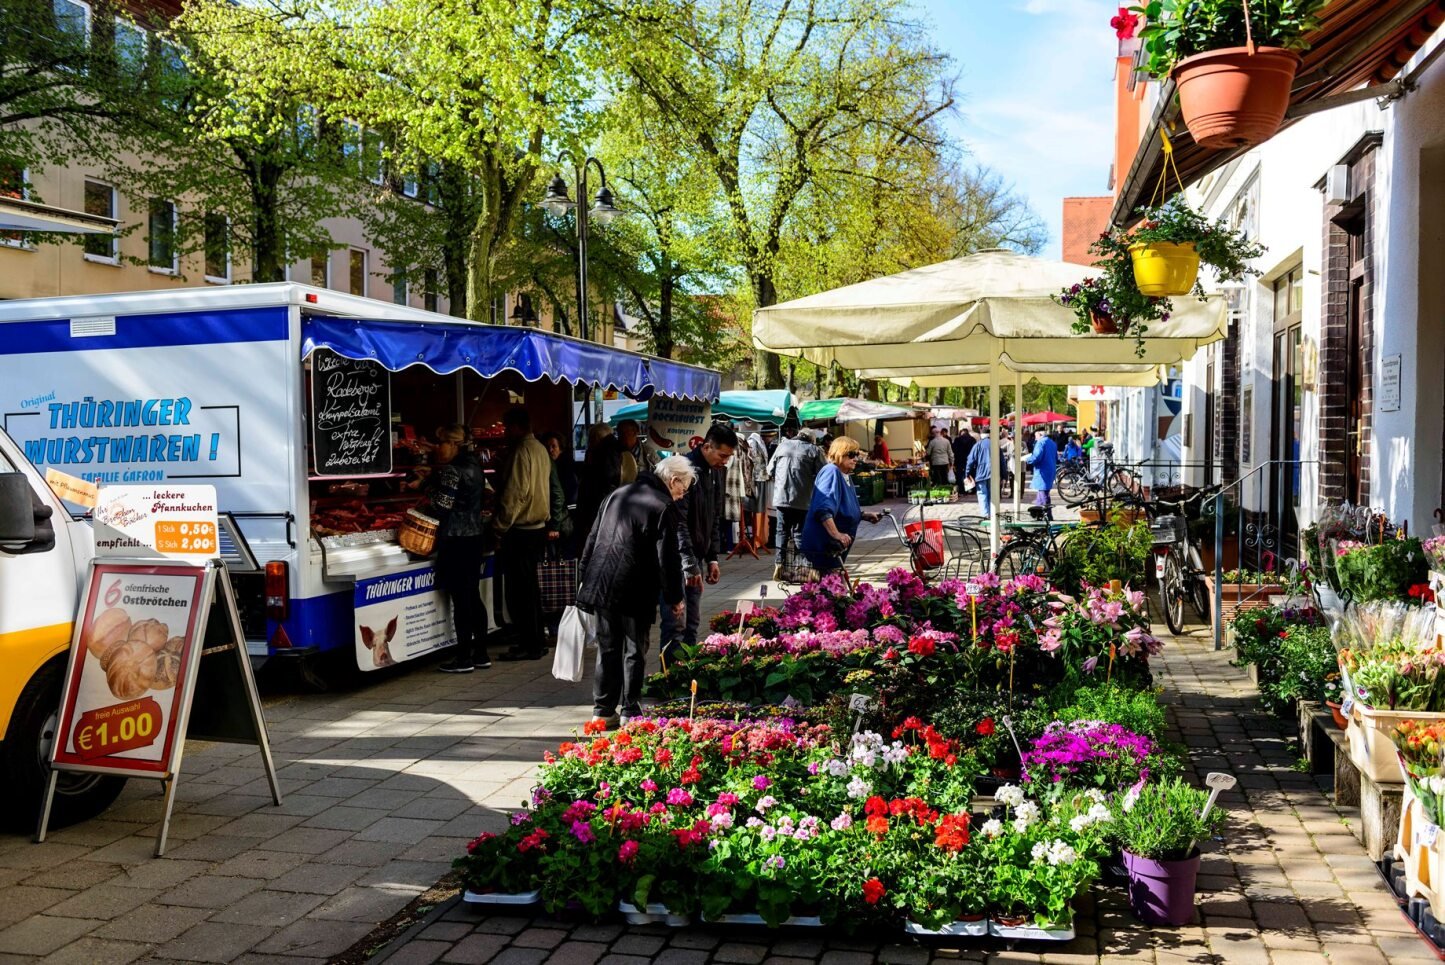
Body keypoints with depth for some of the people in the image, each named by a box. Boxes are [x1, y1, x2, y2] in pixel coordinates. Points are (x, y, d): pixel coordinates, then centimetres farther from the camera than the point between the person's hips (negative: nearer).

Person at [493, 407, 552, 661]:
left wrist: (498, 526, -13)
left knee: (519, 590, -3)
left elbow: (515, 494, -20)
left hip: (521, 531, -9)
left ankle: (529, 645, -1)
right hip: (538, 527, 9)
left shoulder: (521, 451, -15)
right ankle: (535, 641, 21)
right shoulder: (540, 449, 13)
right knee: (529, 588, 15)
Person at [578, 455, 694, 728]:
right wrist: (675, 597, -2)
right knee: (635, 652, 7)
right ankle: (629, 711, 10)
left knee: (607, 649, 13)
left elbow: (593, 537, 17)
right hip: (635, 592, -6)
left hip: (601, 585, 6)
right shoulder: (664, 507, -9)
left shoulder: (617, 495, 14)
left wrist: (585, 577, 22)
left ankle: (602, 710, 15)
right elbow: (668, 557, -10)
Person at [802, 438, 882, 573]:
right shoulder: (831, 472, -16)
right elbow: (823, 509, -29)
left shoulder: (846, 476, 14)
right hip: (822, 545, -10)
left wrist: (865, 515, 15)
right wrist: (836, 534, -36)